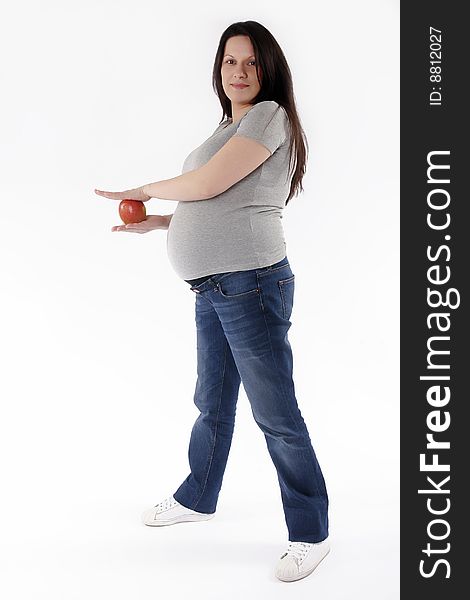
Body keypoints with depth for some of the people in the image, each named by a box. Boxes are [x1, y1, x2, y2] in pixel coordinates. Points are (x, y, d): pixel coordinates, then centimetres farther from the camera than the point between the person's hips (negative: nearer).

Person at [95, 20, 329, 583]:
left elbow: (207, 184, -16)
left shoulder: (270, 115, -8)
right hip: (212, 289, 9)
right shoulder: (228, 129, 20)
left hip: (251, 283, -9)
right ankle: (196, 499, 41)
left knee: (275, 414, -3)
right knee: (211, 402, 22)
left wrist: (144, 190, -1)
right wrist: (156, 222, 15)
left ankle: (311, 534, 9)